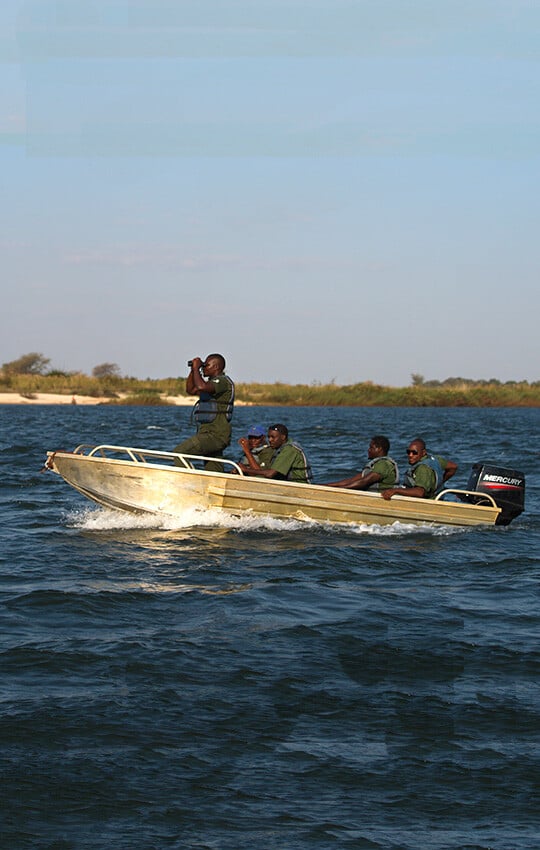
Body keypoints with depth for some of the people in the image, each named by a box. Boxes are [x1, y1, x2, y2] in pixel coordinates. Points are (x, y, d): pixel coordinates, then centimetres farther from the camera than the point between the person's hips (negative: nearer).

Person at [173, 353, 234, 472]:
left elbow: (201, 387, -29)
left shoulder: (223, 381, -11)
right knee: (214, 471, 8)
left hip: (214, 435, -10)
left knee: (180, 451, -17)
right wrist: (193, 370, 18)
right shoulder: (212, 383, 22)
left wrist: (196, 369, -15)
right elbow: (190, 390, 30)